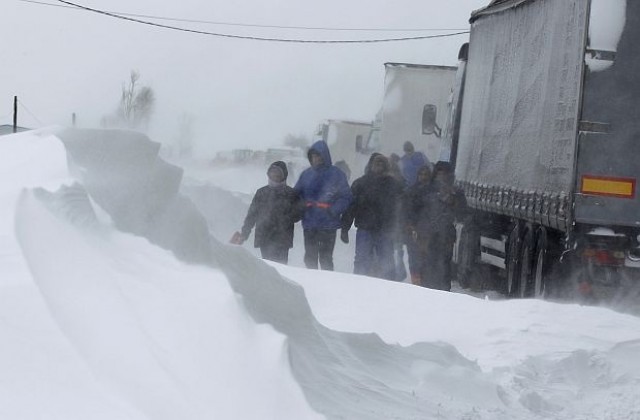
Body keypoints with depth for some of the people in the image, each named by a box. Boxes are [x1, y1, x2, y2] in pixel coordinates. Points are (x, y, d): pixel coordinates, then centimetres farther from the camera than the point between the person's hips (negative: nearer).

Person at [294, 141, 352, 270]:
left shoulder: (336, 174, -4)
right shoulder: (306, 174, 9)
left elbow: (346, 197, -6)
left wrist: (334, 211, -21)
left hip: (328, 225, -4)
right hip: (309, 224, 4)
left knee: (325, 259, -3)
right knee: (310, 258, 10)